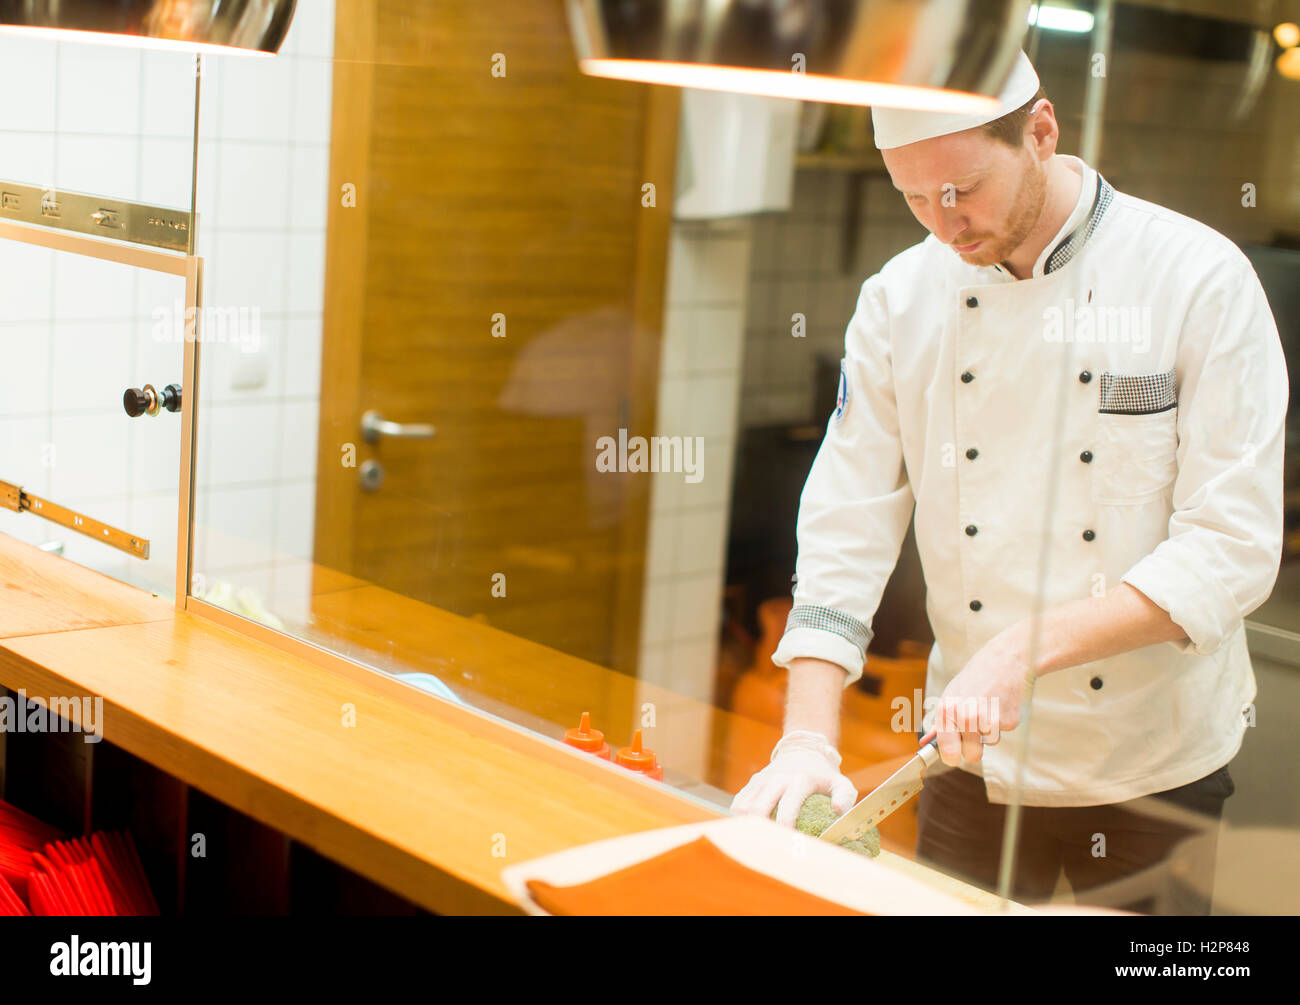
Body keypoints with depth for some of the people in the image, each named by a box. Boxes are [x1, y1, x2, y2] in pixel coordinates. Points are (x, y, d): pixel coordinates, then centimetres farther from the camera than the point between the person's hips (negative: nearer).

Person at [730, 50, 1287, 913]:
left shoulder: (1201, 277, -13)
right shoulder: (902, 297, -3)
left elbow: (1233, 545, -16)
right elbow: (848, 526, -4)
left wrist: (1027, 649, -25)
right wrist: (809, 740, -15)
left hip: (1158, 768, -2)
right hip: (972, 759, 2)